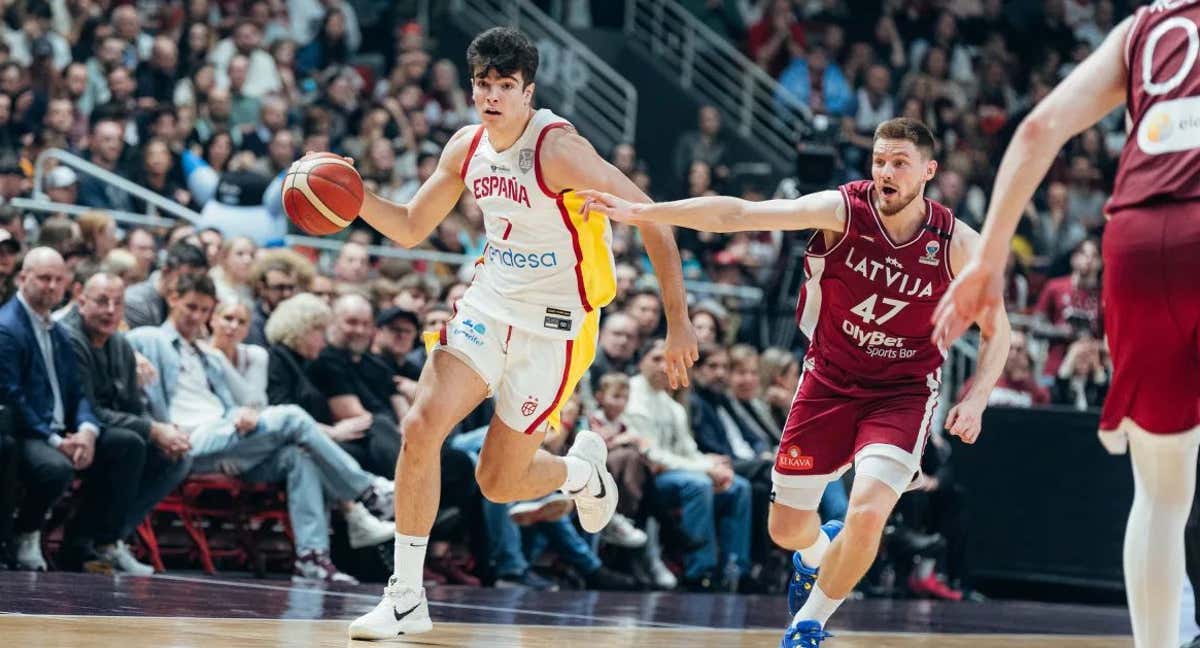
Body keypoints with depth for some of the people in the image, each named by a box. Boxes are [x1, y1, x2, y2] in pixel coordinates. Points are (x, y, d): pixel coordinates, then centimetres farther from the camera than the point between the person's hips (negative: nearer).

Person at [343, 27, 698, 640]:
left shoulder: (558, 149, -21)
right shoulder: (466, 147, 0)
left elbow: (651, 219, -20)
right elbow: (412, 228, 12)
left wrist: (678, 322, -22)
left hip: (555, 325, -5)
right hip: (489, 306, 5)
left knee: (499, 482, 0)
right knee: (420, 429, -14)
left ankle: (581, 469, 36)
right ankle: (405, 599, -4)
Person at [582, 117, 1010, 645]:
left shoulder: (958, 245, -13)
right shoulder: (842, 210, -15)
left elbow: (997, 330, 0)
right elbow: (738, 213, -22)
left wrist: (975, 400, -16)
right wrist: (639, 212, -29)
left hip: (902, 393, -1)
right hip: (829, 381, 2)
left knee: (867, 515, -23)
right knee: (787, 530, 7)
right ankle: (818, 554, 47)